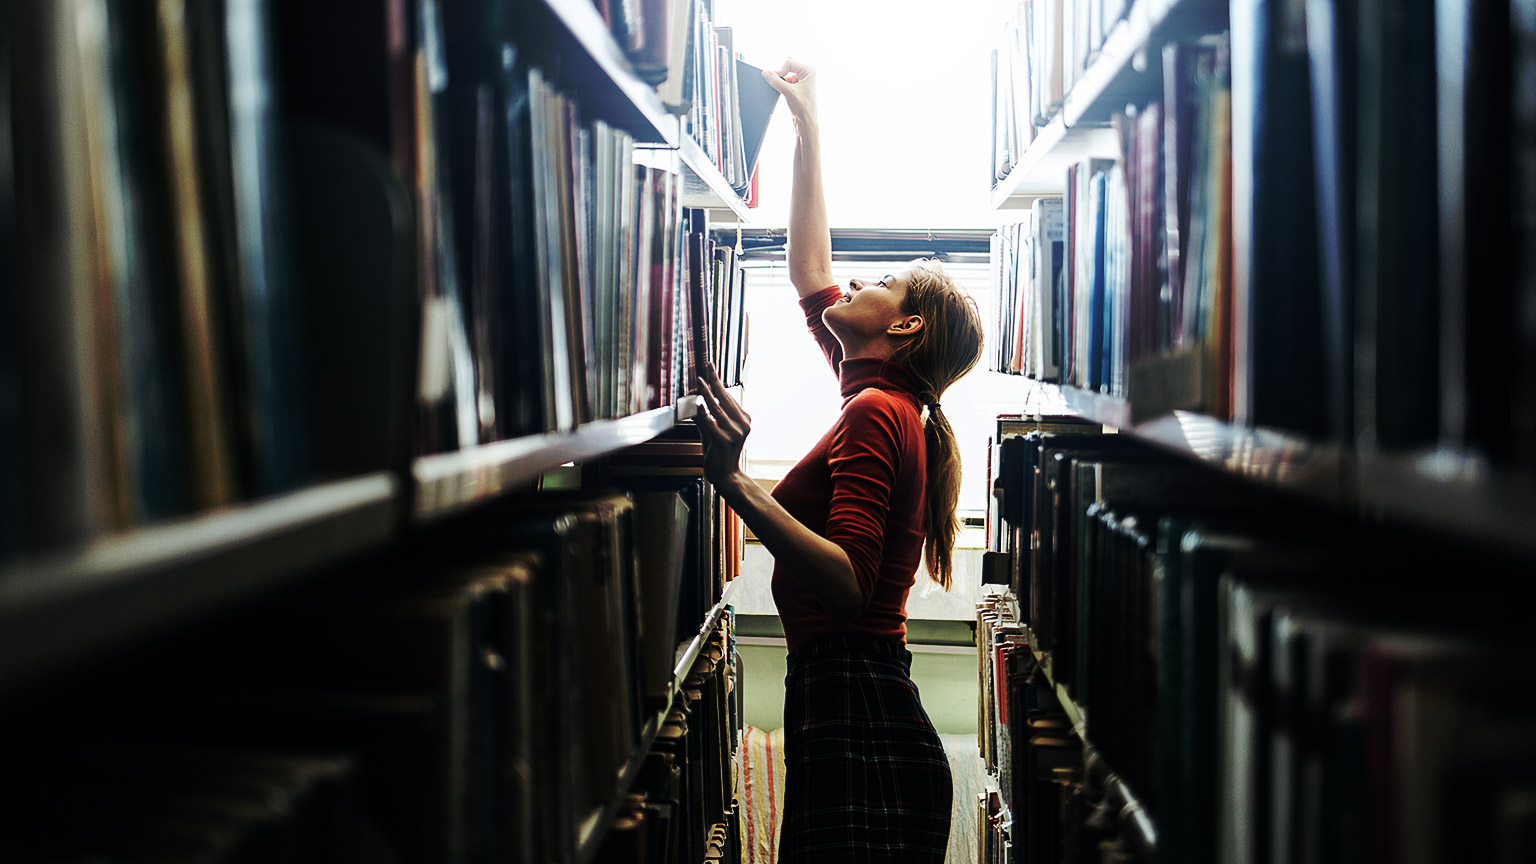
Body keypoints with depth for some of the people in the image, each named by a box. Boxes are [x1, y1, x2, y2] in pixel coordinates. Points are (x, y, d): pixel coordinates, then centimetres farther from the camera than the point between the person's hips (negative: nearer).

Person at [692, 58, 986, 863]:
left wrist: (734, 481, -32)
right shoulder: (885, 400, 13)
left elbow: (848, 583, -25)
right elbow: (810, 276, 25)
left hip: (859, 728, -9)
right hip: (844, 712, 9)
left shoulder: (875, 415, -12)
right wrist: (807, 126, 31)